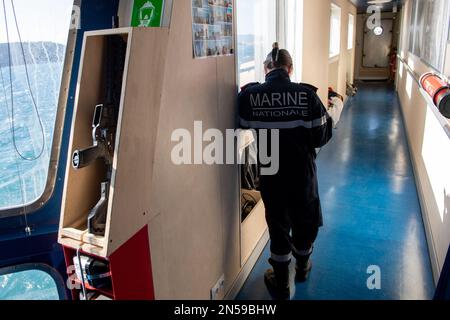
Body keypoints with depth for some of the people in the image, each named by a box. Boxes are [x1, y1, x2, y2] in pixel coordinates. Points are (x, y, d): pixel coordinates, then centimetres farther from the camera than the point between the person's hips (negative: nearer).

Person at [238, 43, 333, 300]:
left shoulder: (249, 95, -11)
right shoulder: (306, 94, -14)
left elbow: (245, 126, 6)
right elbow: (321, 137, -9)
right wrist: (328, 120, 10)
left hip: (270, 173, 1)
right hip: (303, 171, 0)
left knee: (278, 224, 18)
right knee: (305, 221, 23)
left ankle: (281, 284, 32)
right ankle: (302, 268, 47)